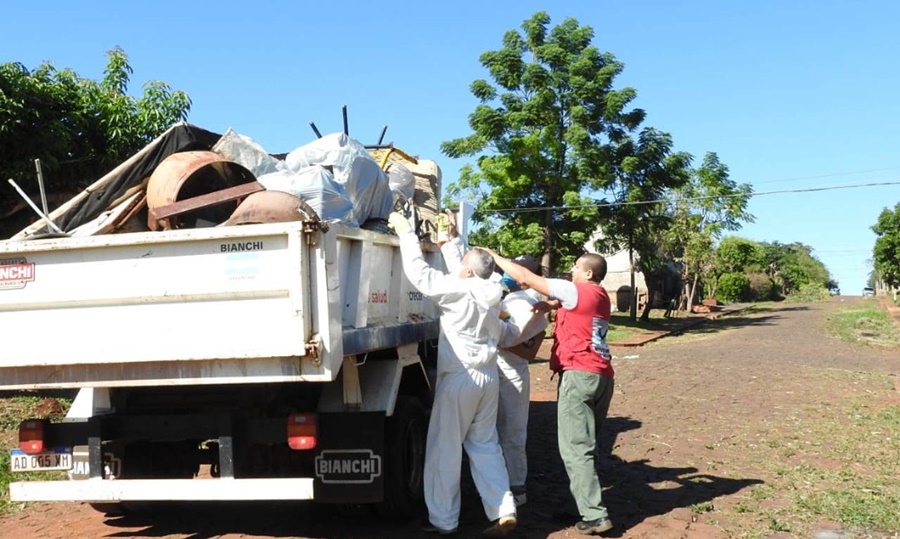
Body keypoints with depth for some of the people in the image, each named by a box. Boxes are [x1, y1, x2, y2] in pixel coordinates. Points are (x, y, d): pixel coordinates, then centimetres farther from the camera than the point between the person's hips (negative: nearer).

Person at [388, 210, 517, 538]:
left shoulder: (459, 292, -15)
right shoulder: (490, 294, 5)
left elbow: (419, 272, -17)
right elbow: (458, 271, 21)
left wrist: (406, 232, -8)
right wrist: (451, 240, 28)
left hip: (459, 379, -7)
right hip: (488, 378, 7)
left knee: (444, 450, 4)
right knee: (485, 445, 14)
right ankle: (504, 512, 10)